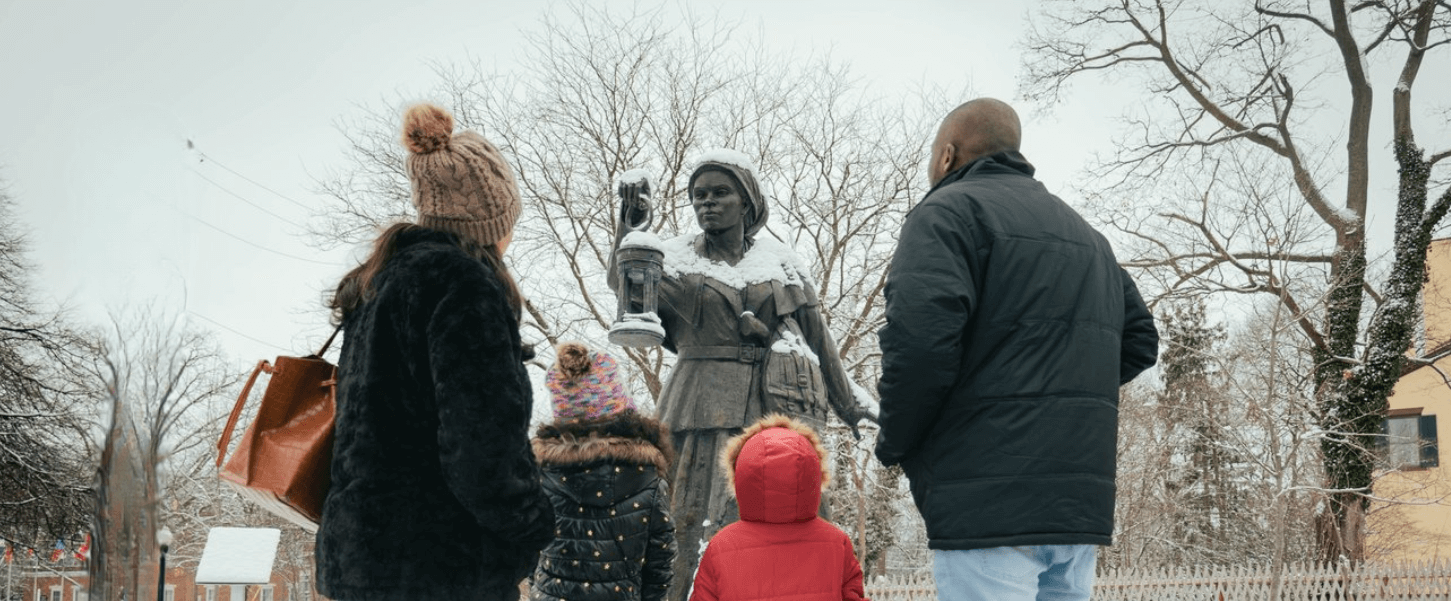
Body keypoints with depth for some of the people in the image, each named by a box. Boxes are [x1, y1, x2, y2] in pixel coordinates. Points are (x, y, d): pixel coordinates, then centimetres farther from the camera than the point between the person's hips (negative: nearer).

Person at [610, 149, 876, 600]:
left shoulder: (779, 261, 12)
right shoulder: (677, 258, 7)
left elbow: (818, 337, 18)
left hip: (778, 410, 1)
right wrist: (630, 232, -32)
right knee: (689, 521, -6)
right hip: (704, 410, -1)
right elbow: (626, 284, -14)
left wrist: (849, 404, 19)